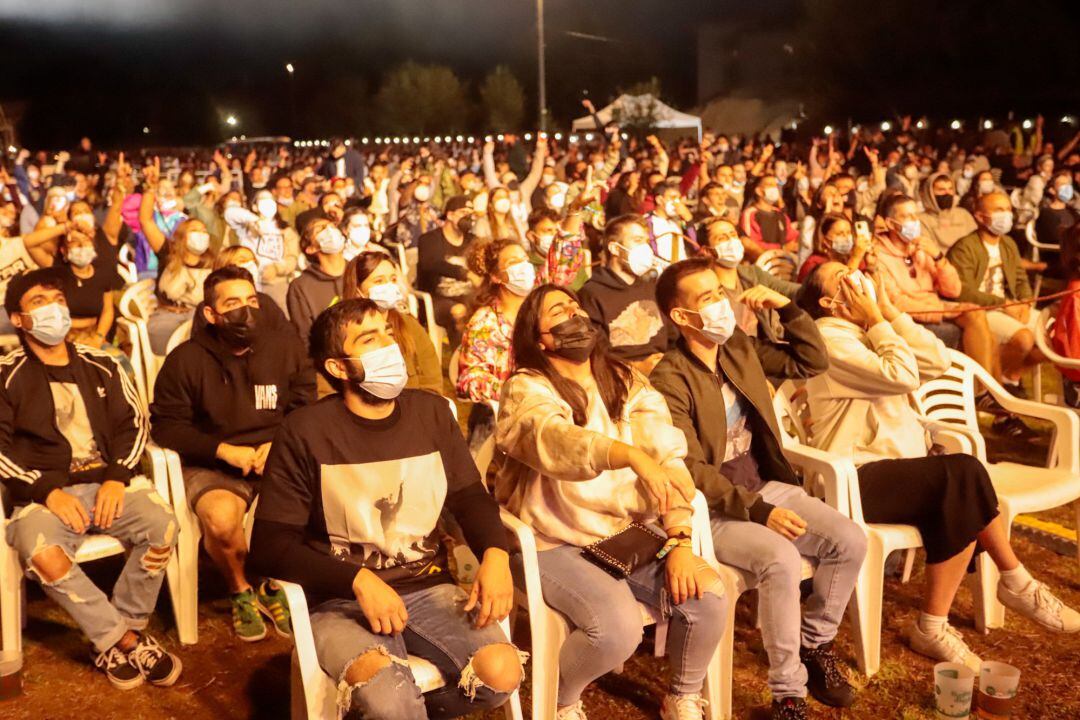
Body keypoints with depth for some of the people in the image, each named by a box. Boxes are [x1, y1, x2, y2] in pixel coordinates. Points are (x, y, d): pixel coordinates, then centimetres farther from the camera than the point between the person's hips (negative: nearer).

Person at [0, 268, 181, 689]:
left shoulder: (100, 365, 15)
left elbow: (133, 423, 10)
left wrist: (117, 478, -8)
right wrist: (48, 490, -14)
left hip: (108, 481, 2)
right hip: (44, 491, -2)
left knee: (162, 525, -27)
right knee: (42, 554, -34)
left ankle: (112, 641, -9)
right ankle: (126, 638, -16)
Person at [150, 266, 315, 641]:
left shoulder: (285, 345, 4)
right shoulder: (186, 359, -1)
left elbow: (308, 407, 7)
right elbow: (166, 426, -2)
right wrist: (224, 450, -14)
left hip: (278, 456, 2)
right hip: (213, 464, -2)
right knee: (220, 518, -35)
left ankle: (274, 587, 2)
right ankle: (240, 591, 2)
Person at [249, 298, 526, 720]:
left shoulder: (431, 412, 6)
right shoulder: (306, 431, -7)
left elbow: (470, 497, 13)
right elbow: (269, 544, -8)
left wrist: (495, 554, -9)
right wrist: (358, 580, -21)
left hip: (429, 587, 5)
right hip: (342, 599, -5)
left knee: (502, 672, -21)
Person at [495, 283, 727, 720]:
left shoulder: (626, 383, 7)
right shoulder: (527, 389, -9)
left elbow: (669, 460, -3)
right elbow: (557, 442, -32)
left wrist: (679, 542, -16)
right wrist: (633, 455, -48)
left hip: (629, 536, 5)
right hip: (556, 543, -5)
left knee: (708, 597, -14)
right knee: (618, 627, -26)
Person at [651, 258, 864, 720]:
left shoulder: (741, 348, 8)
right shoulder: (669, 381, -15)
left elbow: (812, 362, 15)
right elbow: (691, 470, -19)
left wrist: (788, 308, 2)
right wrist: (757, 510, -26)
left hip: (767, 486, 7)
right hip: (713, 509, -7)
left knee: (850, 541, -13)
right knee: (781, 559, -32)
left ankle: (814, 644, 11)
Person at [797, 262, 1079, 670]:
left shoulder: (868, 332, 17)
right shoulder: (829, 339, -10)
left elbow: (937, 362, 2)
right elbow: (902, 376, -21)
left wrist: (890, 312, 1)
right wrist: (877, 322, -9)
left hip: (894, 465, 9)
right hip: (859, 478, -9)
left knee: (962, 478, -16)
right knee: (962, 477, -24)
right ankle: (1017, 583, -7)